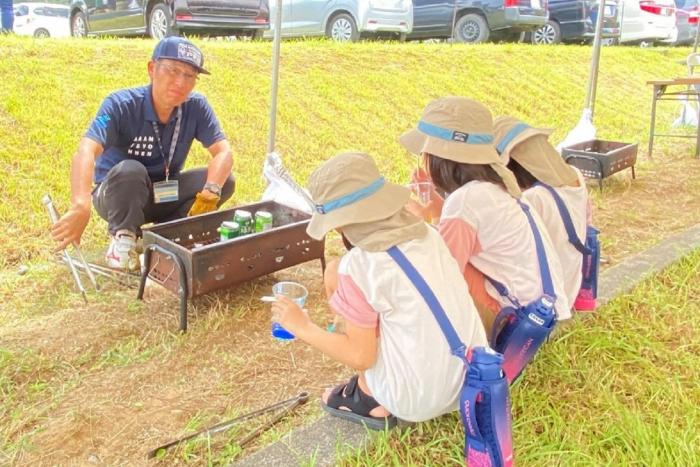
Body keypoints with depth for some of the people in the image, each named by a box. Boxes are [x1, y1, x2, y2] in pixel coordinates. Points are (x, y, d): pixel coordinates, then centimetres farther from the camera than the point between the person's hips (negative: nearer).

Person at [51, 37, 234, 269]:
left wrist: (210, 193, -43)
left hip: (164, 195, 4)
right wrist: (80, 207, -58)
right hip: (116, 195, -4)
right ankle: (123, 236, -12)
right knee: (130, 170, -37)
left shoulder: (196, 106, -14)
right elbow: (86, 152, -40)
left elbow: (223, 152, -22)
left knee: (224, 181, -18)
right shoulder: (121, 105, -25)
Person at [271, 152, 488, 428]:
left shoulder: (360, 266, -18)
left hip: (417, 399, -7)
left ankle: (372, 399, 9)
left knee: (335, 275, 2)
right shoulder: (426, 234, 1)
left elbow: (359, 356, -13)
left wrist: (301, 327, 1)